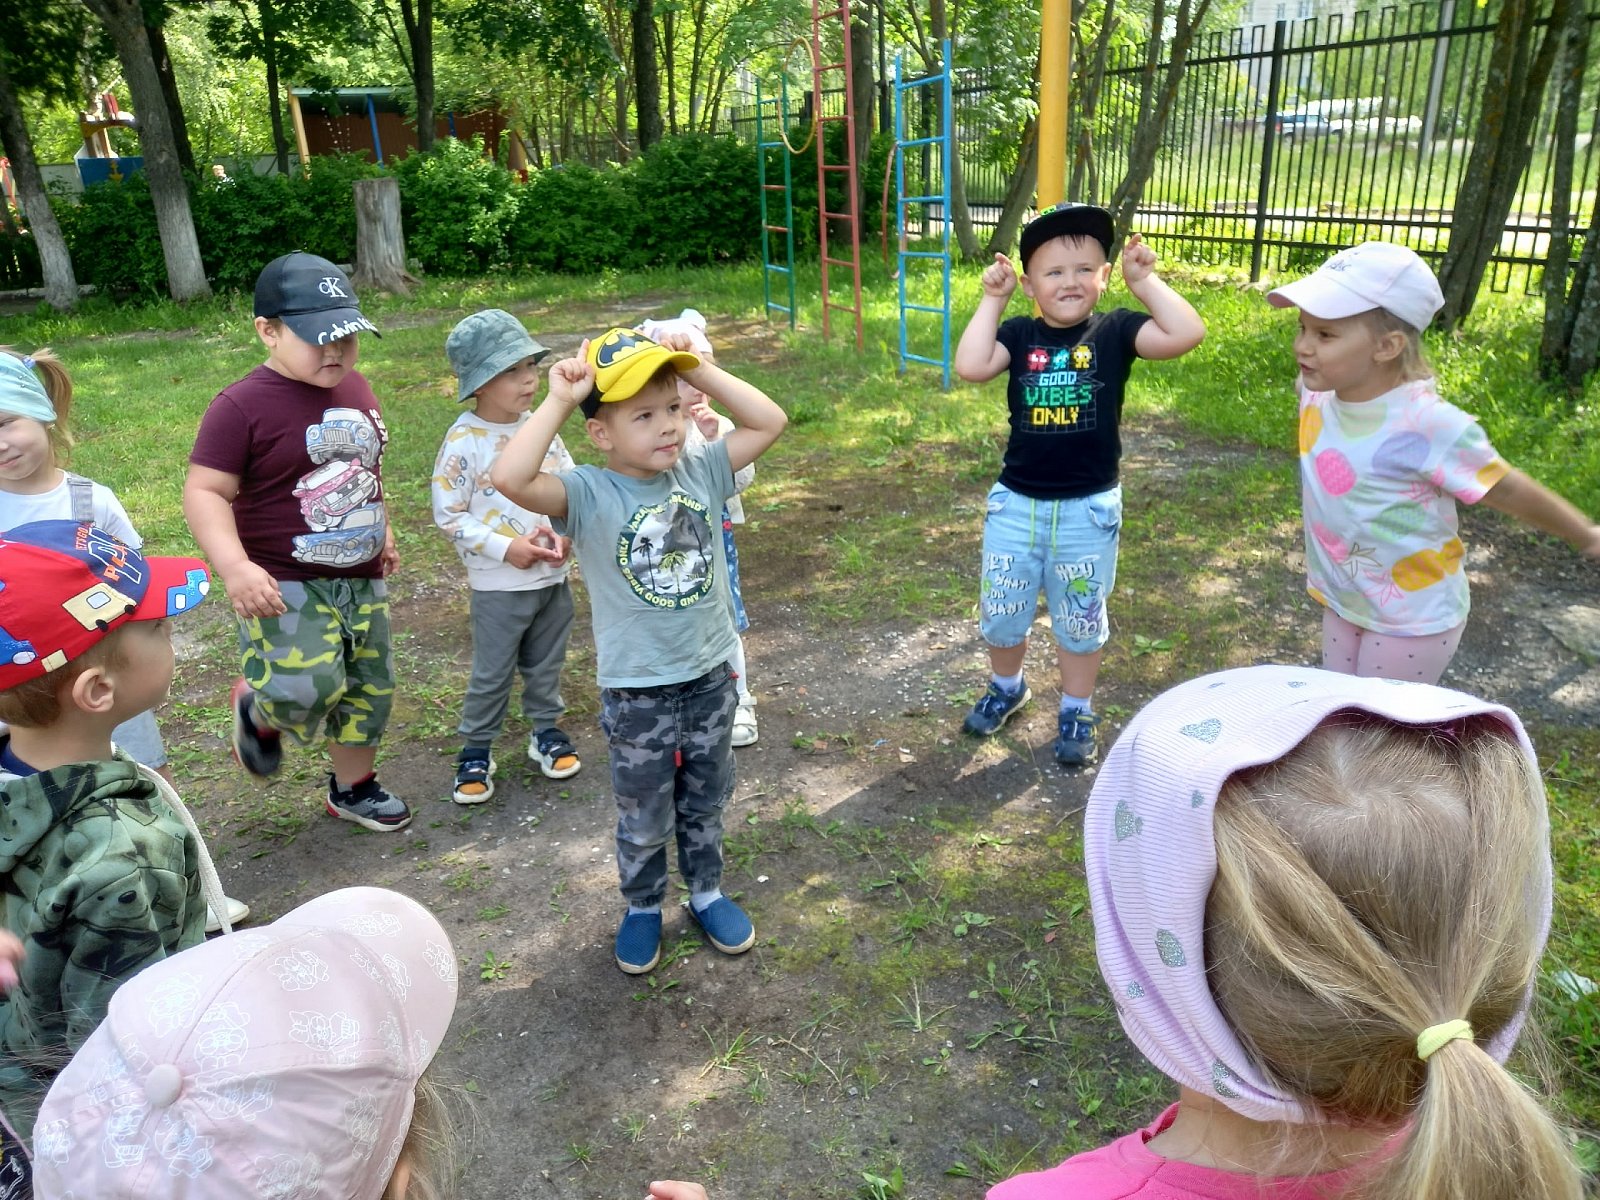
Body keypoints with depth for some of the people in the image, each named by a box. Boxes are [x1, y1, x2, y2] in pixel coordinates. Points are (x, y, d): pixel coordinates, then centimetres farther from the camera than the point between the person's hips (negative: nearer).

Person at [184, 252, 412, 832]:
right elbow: (204, 492, -18)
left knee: (370, 688, 14)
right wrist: (235, 566, -29)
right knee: (309, 688, -22)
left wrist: (381, 530, 25)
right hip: (284, 583, -7)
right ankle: (256, 708, 16)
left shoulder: (355, 389, 6)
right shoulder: (242, 406, -16)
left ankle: (354, 787, 37)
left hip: (361, 579, 7)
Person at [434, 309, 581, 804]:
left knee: (546, 664, 19)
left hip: (553, 576, 5)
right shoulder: (464, 442, -16)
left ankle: (546, 731, 38)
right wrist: (504, 548, -20)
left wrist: (566, 532, -10)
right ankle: (476, 750, 24)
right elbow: (448, 514, -14)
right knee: (491, 673, 8)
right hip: (498, 584, -5)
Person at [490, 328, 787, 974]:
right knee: (644, 819, 17)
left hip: (711, 676, 4)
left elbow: (769, 422, -5)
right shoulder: (588, 495, -18)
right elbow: (510, 477, -35)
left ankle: (707, 894, 46)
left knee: (704, 805, 24)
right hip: (637, 694, -3)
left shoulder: (700, 472, -5)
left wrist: (700, 371, -11)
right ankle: (642, 908, 42)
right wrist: (557, 400, -28)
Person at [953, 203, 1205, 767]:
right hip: (1016, 503, 2)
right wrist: (992, 298, -15)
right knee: (1000, 610, 15)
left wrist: (1144, 280, -15)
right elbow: (970, 366, -21)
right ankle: (1006, 687, 43)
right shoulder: (1019, 334, -4)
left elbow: (1187, 333, -20)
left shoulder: (1114, 330, -7)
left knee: (1080, 618, 15)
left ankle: (1077, 711, 35)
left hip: (1088, 508, -1)